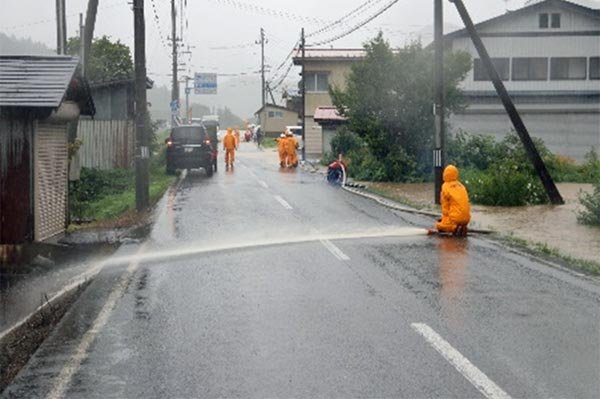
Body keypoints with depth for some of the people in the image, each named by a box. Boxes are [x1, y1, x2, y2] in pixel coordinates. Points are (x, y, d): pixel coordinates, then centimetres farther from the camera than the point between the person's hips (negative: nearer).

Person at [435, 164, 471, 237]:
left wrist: (445, 218, 12)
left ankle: (454, 227, -12)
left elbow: (445, 206, -1)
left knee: (439, 226, 13)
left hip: (456, 218, -7)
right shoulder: (461, 186, 13)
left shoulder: (446, 186, -4)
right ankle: (461, 227, 5)